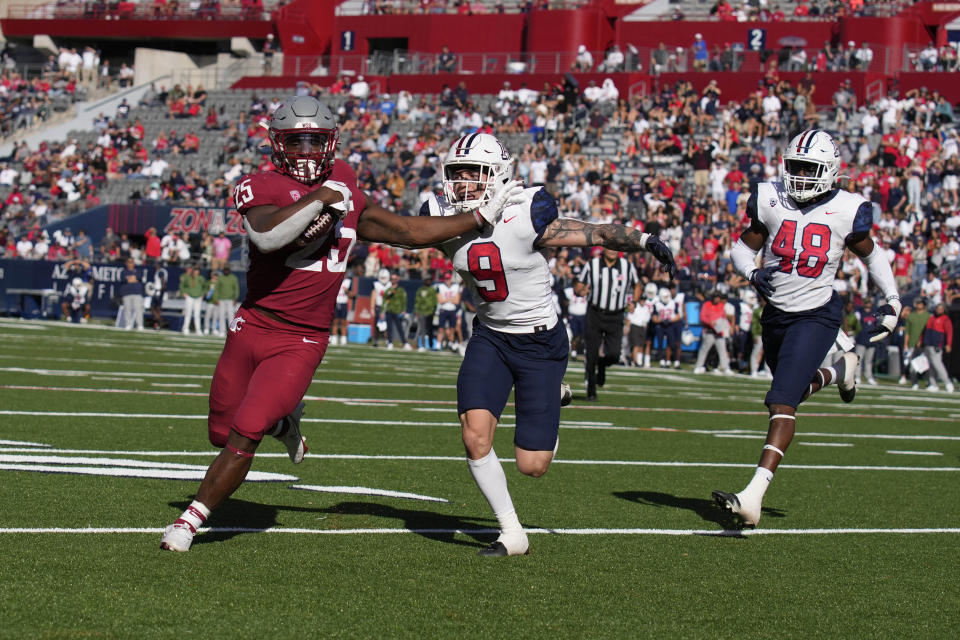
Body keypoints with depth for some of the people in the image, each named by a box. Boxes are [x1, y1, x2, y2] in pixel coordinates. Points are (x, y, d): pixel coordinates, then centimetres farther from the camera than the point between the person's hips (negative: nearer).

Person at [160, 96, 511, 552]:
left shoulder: (342, 185, 9)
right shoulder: (259, 187, -8)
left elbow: (410, 232, 16)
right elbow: (267, 235, -30)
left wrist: (483, 216, 14)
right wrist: (320, 198, -28)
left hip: (301, 343, 1)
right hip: (251, 327, -1)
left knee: (243, 436, -13)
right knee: (222, 433, 12)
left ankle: (192, 520, 1)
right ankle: (283, 422, 42)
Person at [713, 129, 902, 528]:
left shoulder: (846, 211, -7)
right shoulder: (769, 200, -2)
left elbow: (871, 255, 11)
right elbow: (744, 246, 9)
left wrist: (891, 300, 3)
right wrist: (753, 273, -12)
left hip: (817, 314, -5)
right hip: (776, 312, 5)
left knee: (782, 402, -19)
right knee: (798, 388, 25)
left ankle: (754, 495, -27)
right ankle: (839, 368, 58)